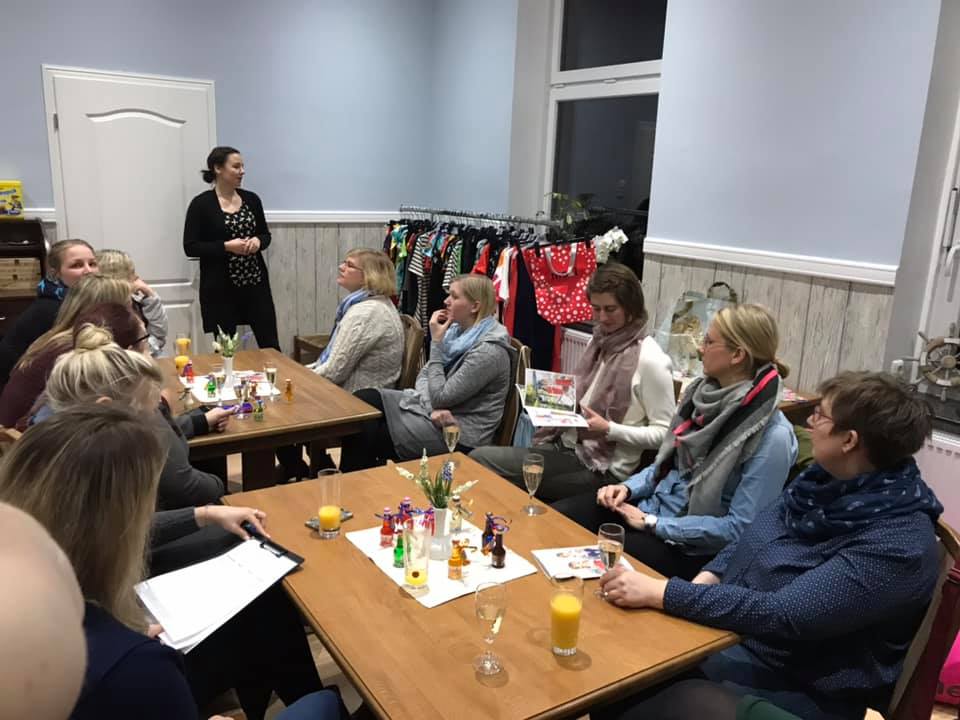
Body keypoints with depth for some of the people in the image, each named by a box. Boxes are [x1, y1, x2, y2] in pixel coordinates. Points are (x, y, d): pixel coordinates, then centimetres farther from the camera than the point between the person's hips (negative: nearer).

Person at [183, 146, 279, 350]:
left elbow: (265, 234, 16)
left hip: (255, 282, 4)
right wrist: (226, 246, -18)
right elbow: (190, 247, -8)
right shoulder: (201, 204, -6)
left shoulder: (251, 199, 6)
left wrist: (258, 241, -7)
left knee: (270, 344, 3)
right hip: (220, 287, -3)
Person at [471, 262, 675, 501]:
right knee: (480, 457, -11)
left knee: (480, 460, -17)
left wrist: (609, 430, -21)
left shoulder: (650, 360, -14)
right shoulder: (598, 341, 10)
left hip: (603, 469, -7)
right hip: (565, 445, 7)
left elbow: (665, 433, -12)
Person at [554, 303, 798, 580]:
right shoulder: (703, 391, 1)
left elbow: (739, 528, -20)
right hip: (654, 503, 7)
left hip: (692, 546, -6)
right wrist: (629, 487, -4)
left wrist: (651, 524, -17)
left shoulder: (772, 436, -21)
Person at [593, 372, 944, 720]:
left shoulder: (899, 546, -25)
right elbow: (748, 540, 11)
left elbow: (783, 615, -30)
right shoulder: (825, 480, 0)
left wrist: (660, 592, -29)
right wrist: (705, 580, -8)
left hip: (793, 688, -7)